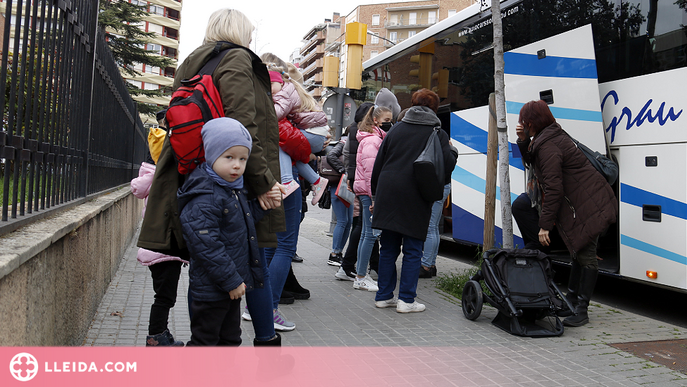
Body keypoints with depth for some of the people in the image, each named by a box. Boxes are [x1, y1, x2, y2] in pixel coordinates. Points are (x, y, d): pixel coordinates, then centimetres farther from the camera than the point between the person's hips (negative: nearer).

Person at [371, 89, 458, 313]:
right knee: (412, 250, 4)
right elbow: (447, 167, -5)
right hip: (415, 199, -4)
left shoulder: (396, 129, 12)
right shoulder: (438, 134, 0)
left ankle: (384, 296, 17)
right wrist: (453, 151, 15)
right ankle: (406, 300, 5)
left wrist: (376, 193, 20)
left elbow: (378, 164, 13)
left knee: (388, 248, 11)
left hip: (388, 195, 4)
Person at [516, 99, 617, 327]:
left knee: (585, 255, -8)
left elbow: (554, 188, -25)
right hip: (584, 204, 11)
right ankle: (571, 300, 31)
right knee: (578, 252, 19)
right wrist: (523, 141, 9)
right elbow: (533, 161, 28)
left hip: (590, 205, -11)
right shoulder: (550, 137, 12)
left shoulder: (548, 146, -21)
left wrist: (545, 225, -21)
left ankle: (581, 310, -4)